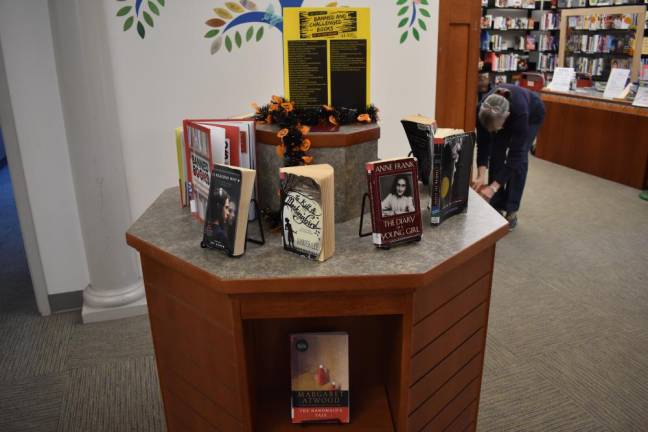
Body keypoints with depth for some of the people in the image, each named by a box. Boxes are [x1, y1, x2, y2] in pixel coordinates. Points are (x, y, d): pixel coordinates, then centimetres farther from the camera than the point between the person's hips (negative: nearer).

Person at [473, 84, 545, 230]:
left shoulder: (520, 112, -46)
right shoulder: (484, 111, -37)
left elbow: (515, 155, -40)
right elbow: (483, 145, -25)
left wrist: (494, 187, -43)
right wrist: (481, 176, -36)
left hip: (532, 115, -3)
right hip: (506, 116, 3)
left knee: (519, 158, -13)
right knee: (496, 154, -7)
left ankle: (511, 211, -2)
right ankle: (496, 206, 5)